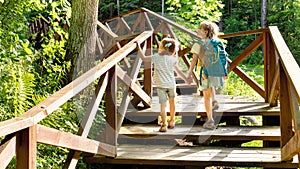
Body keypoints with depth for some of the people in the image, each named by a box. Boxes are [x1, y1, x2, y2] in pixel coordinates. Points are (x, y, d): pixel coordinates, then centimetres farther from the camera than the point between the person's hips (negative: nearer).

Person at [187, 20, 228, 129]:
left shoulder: (199, 44, -6)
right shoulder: (218, 43, 6)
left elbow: (194, 60, -9)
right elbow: (223, 58, 10)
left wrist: (189, 74, -6)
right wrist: (225, 73, 19)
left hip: (206, 71, -5)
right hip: (218, 72, 5)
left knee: (206, 96, 6)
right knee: (211, 84, 39)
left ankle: (210, 121, 7)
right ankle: (214, 101, 22)